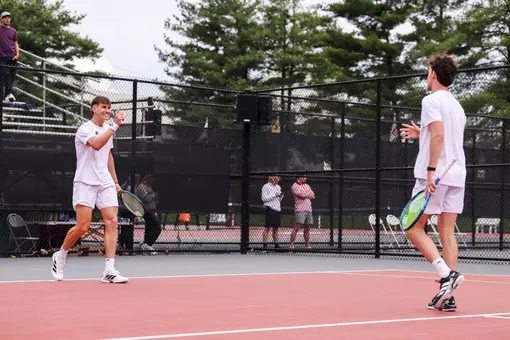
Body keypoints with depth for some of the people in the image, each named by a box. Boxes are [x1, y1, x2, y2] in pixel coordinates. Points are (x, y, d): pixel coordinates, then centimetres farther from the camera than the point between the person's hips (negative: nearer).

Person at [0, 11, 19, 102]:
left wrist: (17, 54, 2)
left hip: (13, 57, 4)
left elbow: (16, 43, 16)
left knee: (12, 77, 2)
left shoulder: (13, 31, 16)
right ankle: (9, 94, -28)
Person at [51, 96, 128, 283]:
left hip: (105, 183, 6)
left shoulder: (108, 129, 17)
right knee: (83, 226, -10)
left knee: (112, 222, -8)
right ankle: (60, 255, 17)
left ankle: (109, 271, -12)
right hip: (85, 182, -6)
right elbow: (96, 144, -28)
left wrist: (115, 180, 25)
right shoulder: (85, 129, -7)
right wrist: (115, 125, -28)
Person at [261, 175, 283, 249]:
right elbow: (264, 198, -11)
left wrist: (281, 196, 2)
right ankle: (265, 245, -10)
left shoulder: (278, 187, 18)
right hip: (270, 209, -7)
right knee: (268, 227, -9)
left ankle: (276, 245, 14)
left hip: (278, 209, 7)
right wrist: (274, 195, -15)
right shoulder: (266, 187, -4)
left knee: (276, 228, 10)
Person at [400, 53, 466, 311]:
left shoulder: (431, 100, -6)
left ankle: (446, 273, -18)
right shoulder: (457, 106, 20)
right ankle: (447, 296, 0)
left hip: (436, 175, -8)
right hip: (457, 176, 8)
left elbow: (439, 136, -19)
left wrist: (431, 171, -22)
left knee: (413, 228, 0)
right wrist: (422, 134, 28)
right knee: (447, 233, 5)